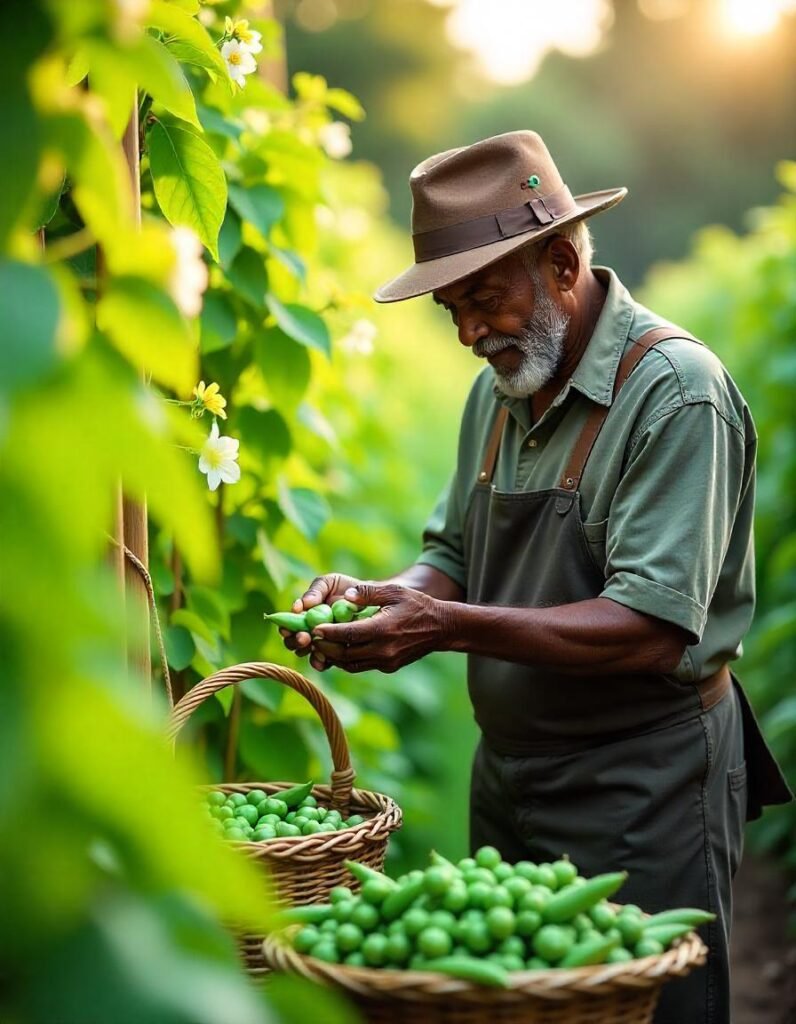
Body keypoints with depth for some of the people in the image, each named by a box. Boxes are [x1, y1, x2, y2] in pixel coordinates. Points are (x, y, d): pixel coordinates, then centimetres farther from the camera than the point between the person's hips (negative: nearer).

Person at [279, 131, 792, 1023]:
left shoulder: (676, 391, -18)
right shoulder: (500, 388, 7)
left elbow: (652, 632, -25)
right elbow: (454, 556, 14)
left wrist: (446, 628, -30)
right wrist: (380, 596, -9)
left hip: (642, 791, -7)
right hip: (508, 776, 8)